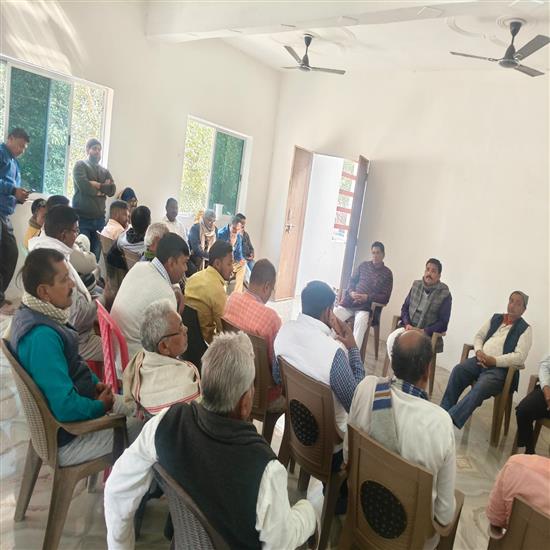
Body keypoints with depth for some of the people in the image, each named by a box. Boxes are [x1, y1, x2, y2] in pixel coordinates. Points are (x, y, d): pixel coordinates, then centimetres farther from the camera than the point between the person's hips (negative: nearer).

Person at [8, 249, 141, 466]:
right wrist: (101, 406, -15)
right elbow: (66, 407, -33)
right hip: (65, 437, -9)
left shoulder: (33, 313, -1)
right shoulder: (41, 337, -33)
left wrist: (95, 383, 1)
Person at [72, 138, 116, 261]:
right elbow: (83, 185, -14)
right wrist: (101, 191, -1)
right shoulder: (80, 165, 3)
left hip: (99, 218, 5)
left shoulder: (105, 171, 18)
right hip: (82, 217, -5)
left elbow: (112, 190, 3)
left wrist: (98, 185, -9)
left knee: (95, 255, 6)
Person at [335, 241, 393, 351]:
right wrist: (351, 292, -5)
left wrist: (367, 297, -13)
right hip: (350, 302, 3)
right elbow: (352, 281, 18)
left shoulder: (387, 273, 5)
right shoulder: (363, 265, 14)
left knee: (361, 321, -37)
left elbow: (385, 298, 1)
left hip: (366, 307, -3)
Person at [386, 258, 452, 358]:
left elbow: (443, 323, -6)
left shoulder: (445, 294, -7)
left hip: (428, 334, -4)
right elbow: (405, 308, 14)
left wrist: (423, 331, -17)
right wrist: (407, 324, -5)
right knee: (391, 339, -25)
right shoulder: (416, 285, 8)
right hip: (408, 328, 4)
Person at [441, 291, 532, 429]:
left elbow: (519, 357, -10)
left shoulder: (524, 329, 1)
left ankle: (451, 418, -37)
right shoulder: (496, 318, 17)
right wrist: (479, 351, -4)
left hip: (500, 367, -5)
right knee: (458, 370, -23)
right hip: (481, 360, 5)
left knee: (482, 387, -34)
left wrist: (494, 360, -19)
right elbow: (479, 336, 18)